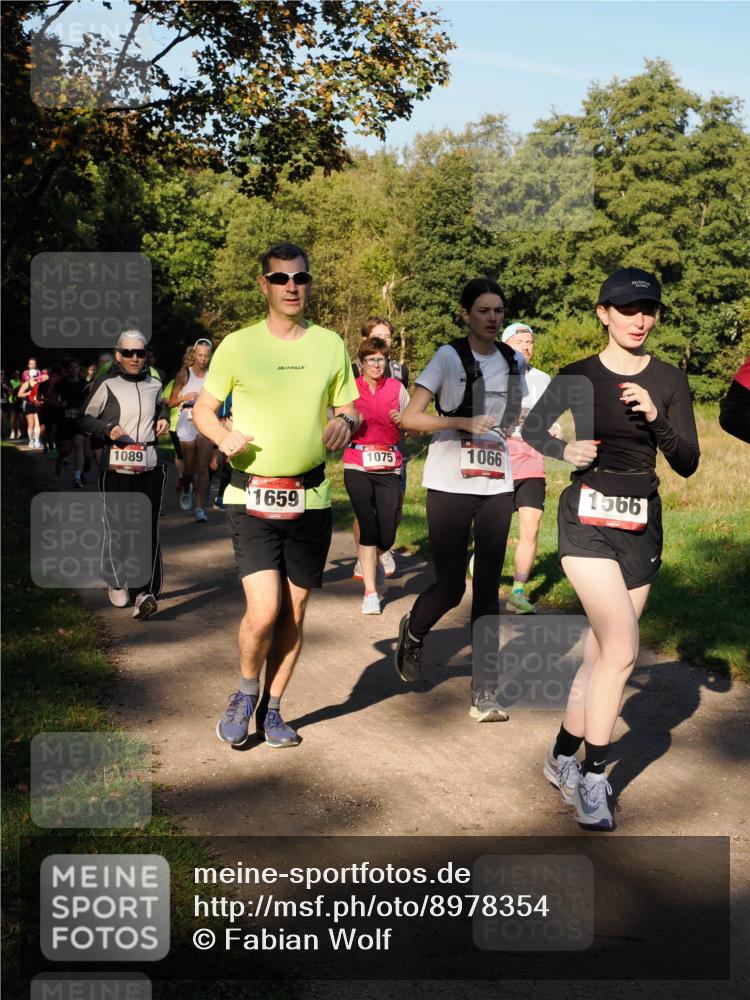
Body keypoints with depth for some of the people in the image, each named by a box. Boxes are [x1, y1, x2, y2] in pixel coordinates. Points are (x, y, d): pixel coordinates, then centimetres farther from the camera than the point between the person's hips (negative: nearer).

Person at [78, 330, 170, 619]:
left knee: (148, 530, -7)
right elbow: (84, 420, 0)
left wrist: (163, 418, 13)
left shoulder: (154, 384, 12)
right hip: (116, 467, -3)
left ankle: (145, 592, -12)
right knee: (117, 528, -1)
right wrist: (107, 429, -16)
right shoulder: (106, 385, -2)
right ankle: (117, 583, 21)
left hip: (150, 467, 3)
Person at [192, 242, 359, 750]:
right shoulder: (238, 345, -1)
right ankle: (245, 693, 16)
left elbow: (351, 409, 11)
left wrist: (345, 422, -13)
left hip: (311, 499, 3)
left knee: (294, 613, 9)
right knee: (264, 611, -13)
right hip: (253, 497, -3)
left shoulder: (330, 345, 5)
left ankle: (272, 709, 28)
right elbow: (203, 409, 6)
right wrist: (224, 435, -16)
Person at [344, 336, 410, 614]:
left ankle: (368, 560, 35)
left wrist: (402, 422, -9)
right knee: (368, 527, -10)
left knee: (387, 537, 0)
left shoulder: (397, 388, 6)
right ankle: (370, 592, 0)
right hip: (358, 466, -2)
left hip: (389, 466, 2)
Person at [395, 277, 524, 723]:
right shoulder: (450, 357, -7)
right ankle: (413, 634, 32)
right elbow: (409, 417, -14)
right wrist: (463, 422, -23)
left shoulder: (514, 362, 9)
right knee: (450, 587, -1)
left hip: (496, 486, 4)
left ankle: (485, 691, 6)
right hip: (449, 485, -4)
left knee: (488, 588, 1)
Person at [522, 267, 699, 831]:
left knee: (602, 651, 8)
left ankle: (564, 757, 26)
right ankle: (594, 779, -1)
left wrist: (656, 418, -17)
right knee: (623, 649, -15)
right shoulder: (578, 377, -2)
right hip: (587, 520, -3)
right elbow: (531, 429, 12)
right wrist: (564, 449, -8)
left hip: (641, 525, 3)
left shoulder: (669, 382, 3)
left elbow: (687, 464, -1)